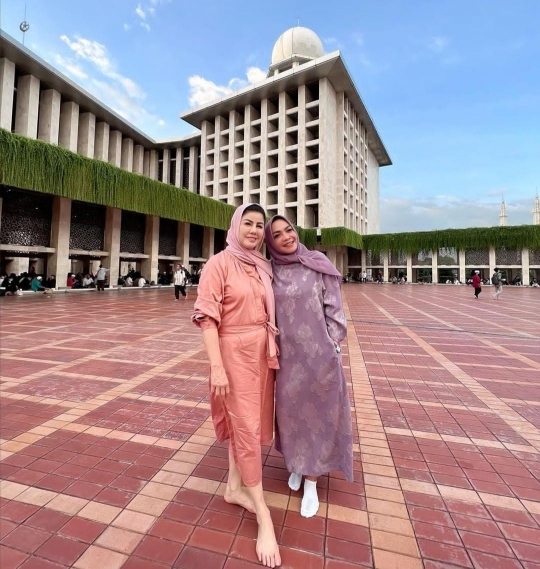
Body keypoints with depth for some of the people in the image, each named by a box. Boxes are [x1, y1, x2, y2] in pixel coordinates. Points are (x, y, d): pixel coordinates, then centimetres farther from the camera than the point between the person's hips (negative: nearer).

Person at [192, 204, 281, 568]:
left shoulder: (263, 268, 7)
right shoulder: (219, 264, -11)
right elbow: (207, 317, -15)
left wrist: (274, 351, 11)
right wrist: (216, 367, -19)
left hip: (263, 352, 7)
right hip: (235, 352, -6)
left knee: (246, 422, 18)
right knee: (246, 427, 2)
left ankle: (234, 487, 39)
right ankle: (265, 519, 17)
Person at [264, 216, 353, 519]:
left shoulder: (319, 264, -7)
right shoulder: (271, 272, 1)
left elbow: (333, 307, -5)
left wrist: (333, 346, -7)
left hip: (319, 352, -2)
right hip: (288, 354, 3)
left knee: (317, 412, 10)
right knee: (291, 411, 17)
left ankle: (311, 482, 29)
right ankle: (296, 464, 44)